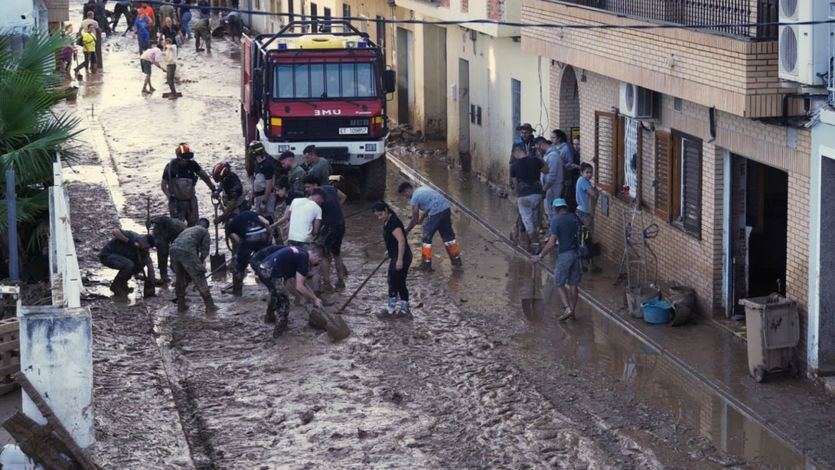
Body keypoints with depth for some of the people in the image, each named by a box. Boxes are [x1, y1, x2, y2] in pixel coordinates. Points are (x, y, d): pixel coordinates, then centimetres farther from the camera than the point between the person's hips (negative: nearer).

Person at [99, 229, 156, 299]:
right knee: (128, 265, -30)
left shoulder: (143, 249, -5)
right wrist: (129, 241, -33)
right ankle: (115, 286, -9)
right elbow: (115, 232, -39)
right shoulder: (131, 236, -25)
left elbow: (150, 266, -7)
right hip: (106, 255, -8)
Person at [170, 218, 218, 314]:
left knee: (180, 279, 23)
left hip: (174, 249, 6)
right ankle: (210, 307, 6)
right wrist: (200, 264, 20)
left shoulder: (187, 230, 38)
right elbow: (205, 251, 9)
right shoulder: (204, 231, 20)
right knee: (200, 279, 4)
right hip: (186, 252, -6)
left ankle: (181, 305, 29)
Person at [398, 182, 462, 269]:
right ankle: (456, 258, 28)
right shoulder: (422, 189, 20)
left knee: (427, 237, 6)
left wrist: (406, 231, 12)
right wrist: (422, 218, 37)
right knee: (447, 235, 21)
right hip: (446, 208, 8)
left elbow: (414, 220, -1)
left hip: (436, 213, -8)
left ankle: (427, 262, 9)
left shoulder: (414, 198, -4)